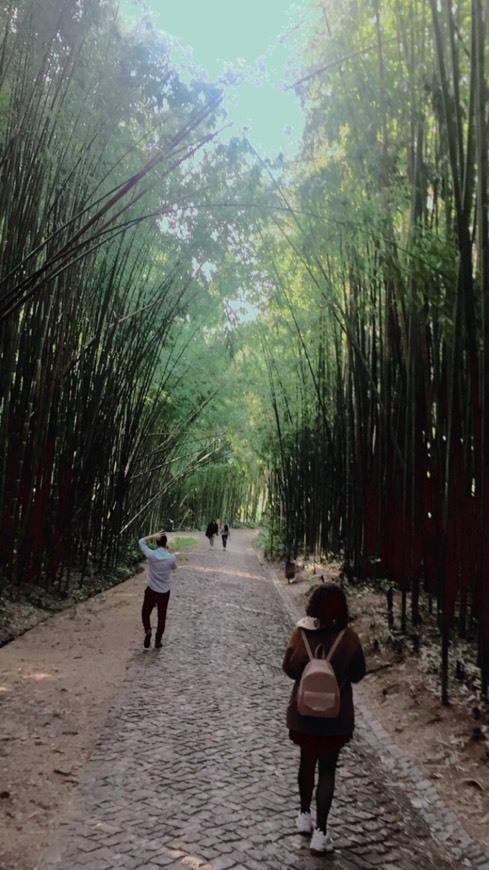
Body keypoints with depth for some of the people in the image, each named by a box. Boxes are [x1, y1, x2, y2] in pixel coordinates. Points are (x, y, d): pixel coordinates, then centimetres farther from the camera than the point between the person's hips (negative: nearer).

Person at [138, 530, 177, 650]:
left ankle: (147, 630, -5)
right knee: (161, 617, 14)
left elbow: (141, 541, 0)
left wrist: (153, 536, -9)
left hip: (151, 590, -1)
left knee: (145, 613, 19)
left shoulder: (151, 554, -17)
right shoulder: (171, 557, -13)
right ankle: (158, 641, 20)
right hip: (164, 592, 1)